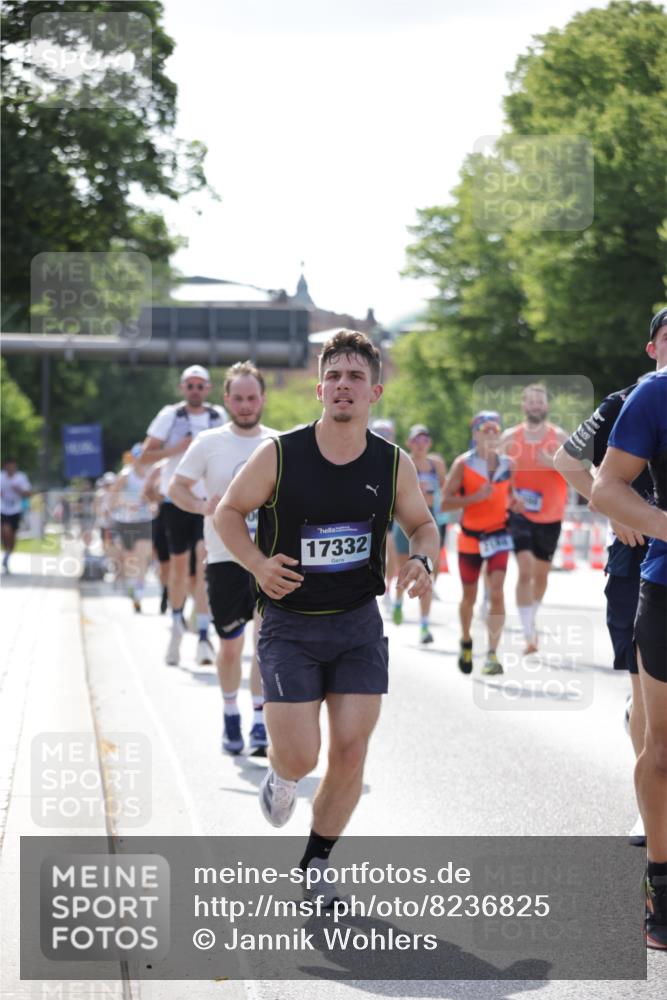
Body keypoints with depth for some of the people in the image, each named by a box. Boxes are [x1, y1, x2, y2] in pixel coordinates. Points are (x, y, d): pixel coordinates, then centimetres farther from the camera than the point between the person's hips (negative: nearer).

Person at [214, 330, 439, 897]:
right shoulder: (280, 456, -10)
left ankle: (315, 866, 19)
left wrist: (422, 561, -10)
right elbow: (228, 512, 2)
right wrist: (257, 563, -16)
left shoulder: (393, 465, -3)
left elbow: (422, 525, 13)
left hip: (359, 624, 2)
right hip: (290, 625, -2)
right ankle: (281, 777, 29)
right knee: (300, 756, -11)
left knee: (350, 751, -2)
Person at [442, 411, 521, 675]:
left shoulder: (507, 464, 1)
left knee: (496, 592, -15)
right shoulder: (463, 464, -9)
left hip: (498, 534, 1)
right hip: (470, 537, -1)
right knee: (469, 596, 12)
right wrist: (476, 497, -26)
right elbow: (446, 502, -13)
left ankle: (492, 654, -14)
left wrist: (513, 503, -3)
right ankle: (466, 642, 39)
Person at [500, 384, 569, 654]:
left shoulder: (559, 437, -2)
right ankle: (529, 634, -20)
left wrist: (554, 463, -25)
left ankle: (531, 619, 40)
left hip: (549, 517, 2)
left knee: (541, 573, 15)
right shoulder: (510, 437, 1)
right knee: (525, 570, -18)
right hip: (519, 513, -2)